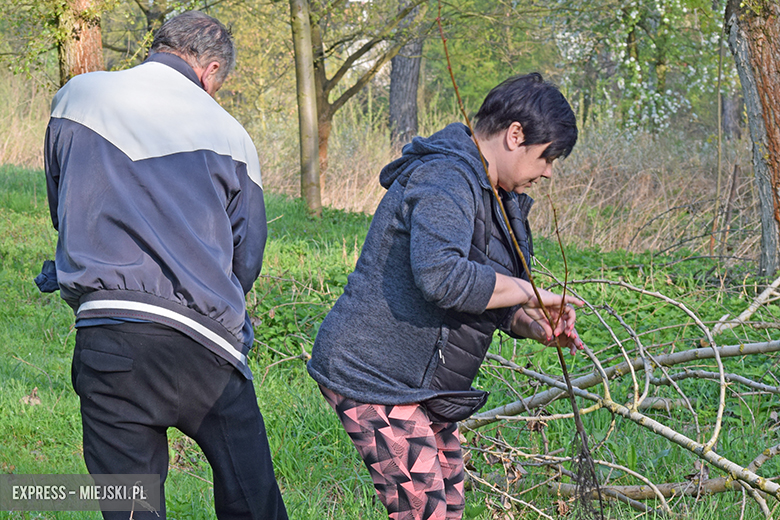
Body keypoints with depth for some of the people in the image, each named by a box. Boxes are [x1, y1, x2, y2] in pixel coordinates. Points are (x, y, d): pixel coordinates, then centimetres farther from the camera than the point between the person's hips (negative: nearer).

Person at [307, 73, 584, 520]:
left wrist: (533, 326, -1)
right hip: (376, 378, -11)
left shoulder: (497, 196, 16)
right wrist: (530, 294, -24)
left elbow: (484, 299, 20)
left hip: (422, 385, 11)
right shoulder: (445, 180, -19)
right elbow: (441, 276, -35)